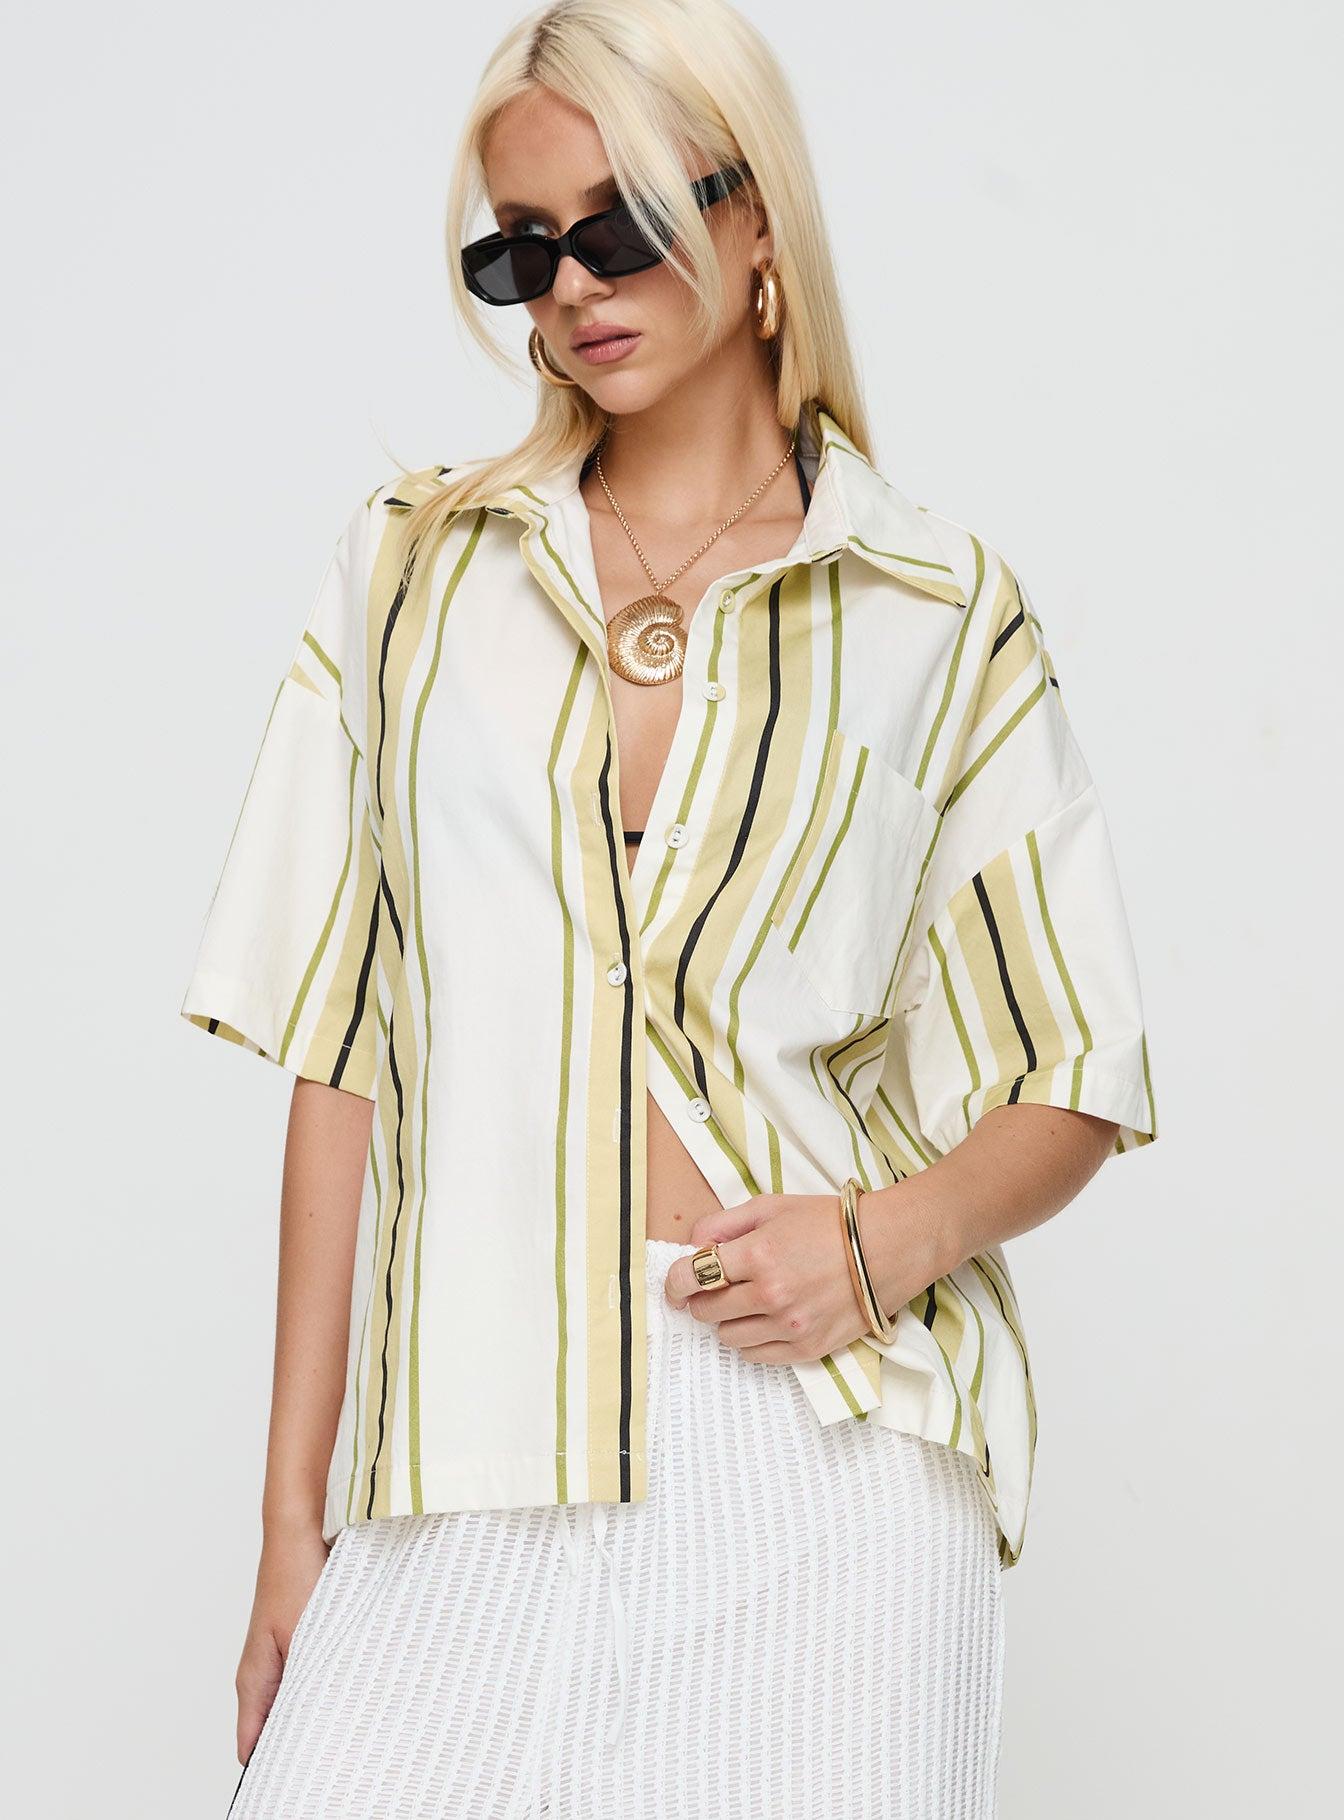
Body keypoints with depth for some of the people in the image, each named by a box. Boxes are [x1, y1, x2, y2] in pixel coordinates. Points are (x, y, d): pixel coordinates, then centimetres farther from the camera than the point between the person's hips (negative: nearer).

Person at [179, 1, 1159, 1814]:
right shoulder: (414, 565, 9)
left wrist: (889, 1239, -11)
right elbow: (343, 1051, 6)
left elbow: (1076, 1089, 10)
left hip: (822, 1447, -1)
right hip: (471, 1465, 1)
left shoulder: (938, 615, 5)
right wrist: (294, 1511, 4)